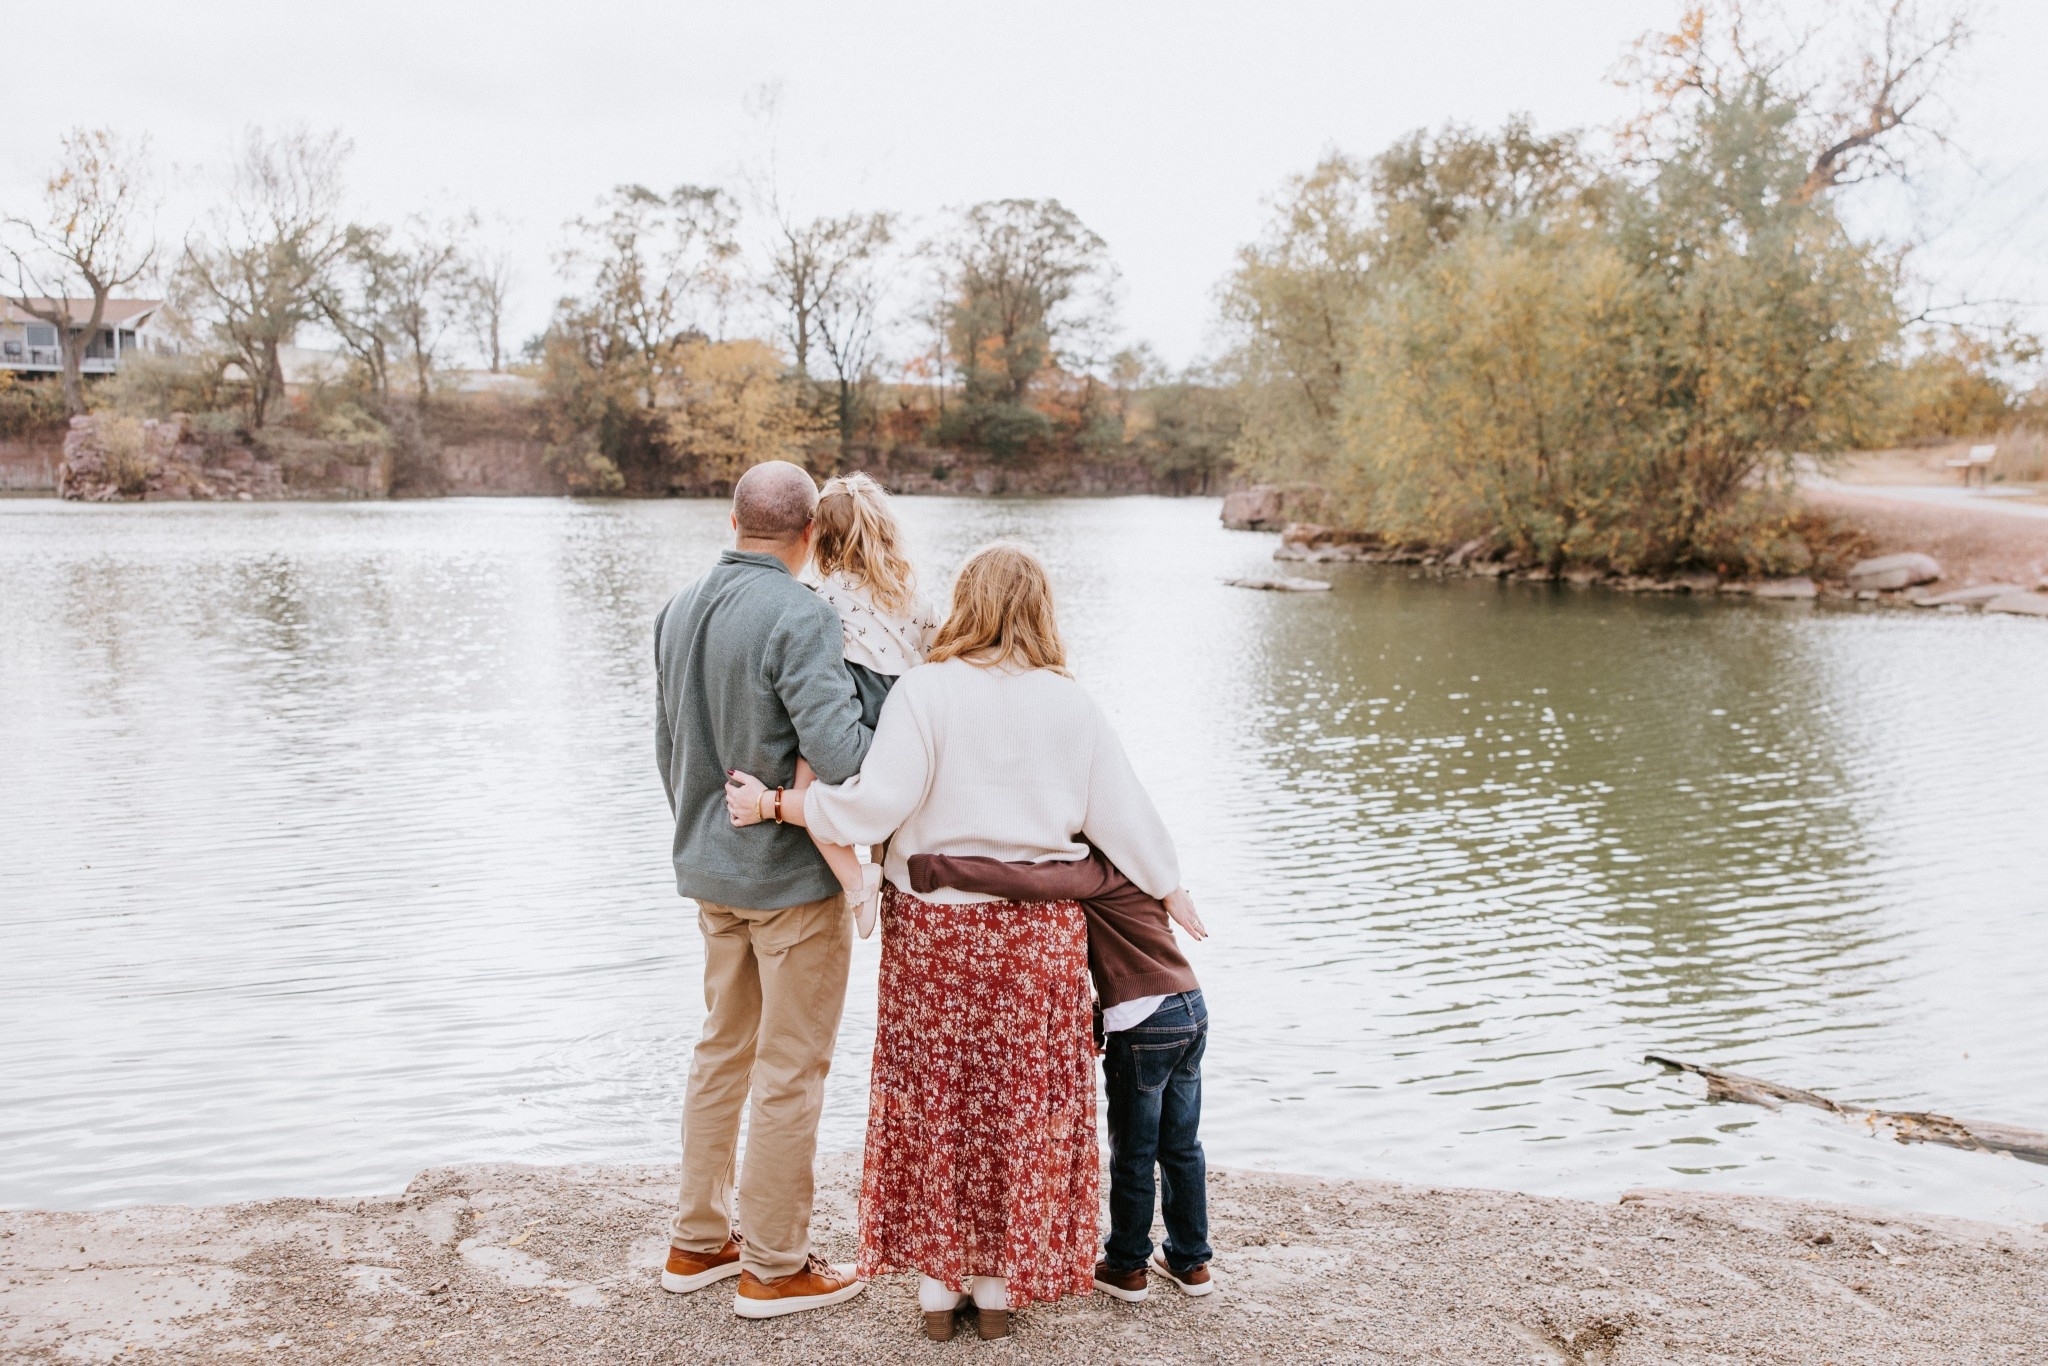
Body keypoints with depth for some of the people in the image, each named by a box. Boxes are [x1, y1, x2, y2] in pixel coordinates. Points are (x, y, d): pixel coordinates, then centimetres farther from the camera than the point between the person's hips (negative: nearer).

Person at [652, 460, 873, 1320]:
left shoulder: (680, 611, 6)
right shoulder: (800, 616, -19)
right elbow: (838, 749, -28)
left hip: (712, 871, 8)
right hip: (795, 874, -8)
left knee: (723, 1050, 19)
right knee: (792, 1071, 4)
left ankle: (698, 1241, 29)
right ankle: (774, 1267, 15)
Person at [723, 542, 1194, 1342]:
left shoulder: (925, 691, -10)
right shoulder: (1069, 704, -2)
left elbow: (874, 802, -20)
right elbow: (1124, 817, 1)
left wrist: (771, 804, -8)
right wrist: (1169, 892, 17)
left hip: (935, 927, -1)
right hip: (1039, 928, 2)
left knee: (932, 1101, 12)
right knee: (1023, 1107, 13)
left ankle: (936, 1282, 20)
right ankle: (1001, 1283, 22)